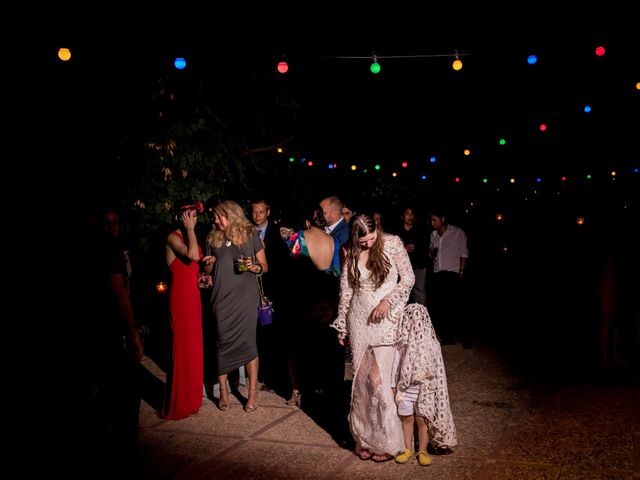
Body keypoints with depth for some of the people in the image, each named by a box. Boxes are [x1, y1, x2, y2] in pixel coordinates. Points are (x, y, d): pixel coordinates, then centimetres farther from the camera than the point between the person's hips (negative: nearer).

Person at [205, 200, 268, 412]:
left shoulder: (250, 235, 3)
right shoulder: (214, 238, 10)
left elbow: (264, 266, 7)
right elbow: (208, 270, 18)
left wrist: (255, 267, -14)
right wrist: (208, 264, -3)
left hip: (245, 297, -2)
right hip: (222, 298, 2)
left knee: (247, 342, -3)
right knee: (223, 343, 4)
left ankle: (253, 392, 6)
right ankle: (223, 391, 13)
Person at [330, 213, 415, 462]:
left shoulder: (392, 243, -6)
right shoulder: (350, 252, 3)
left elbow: (408, 278, -2)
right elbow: (346, 290, 9)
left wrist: (388, 301, -15)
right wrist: (342, 325, 12)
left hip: (385, 320, -3)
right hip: (359, 320, 3)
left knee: (378, 378, -7)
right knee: (361, 378, 5)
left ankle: (386, 440, 8)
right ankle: (363, 437, 17)